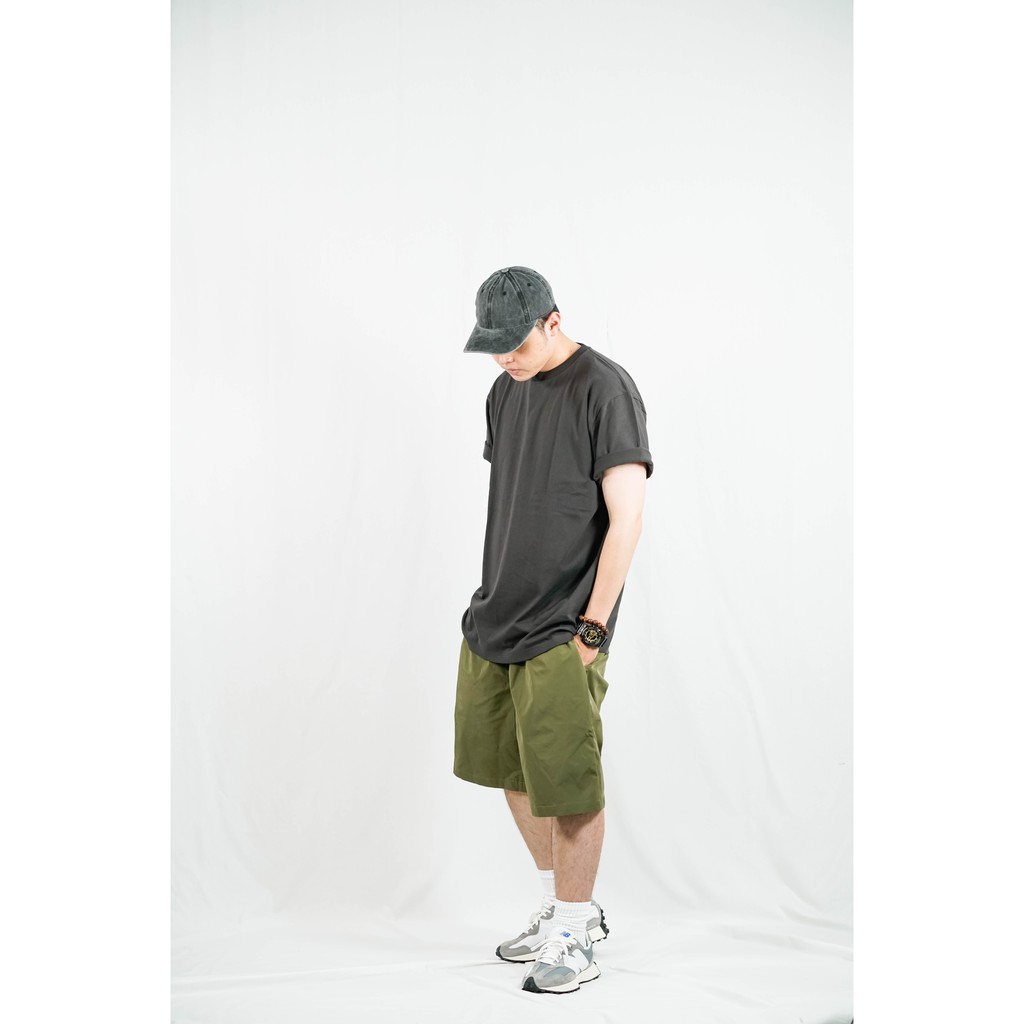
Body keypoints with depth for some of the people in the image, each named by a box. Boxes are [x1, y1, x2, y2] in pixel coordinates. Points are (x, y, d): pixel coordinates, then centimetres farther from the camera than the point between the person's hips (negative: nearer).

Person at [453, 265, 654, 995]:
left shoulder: (605, 389, -11)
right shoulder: (505, 391, 12)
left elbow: (626, 517, -14)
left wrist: (592, 625, -15)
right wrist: (495, 599, 15)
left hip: (562, 633, -8)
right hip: (495, 620, 8)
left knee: (568, 784, -1)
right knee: (512, 771, 16)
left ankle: (574, 940, 16)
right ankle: (569, 909, 33)